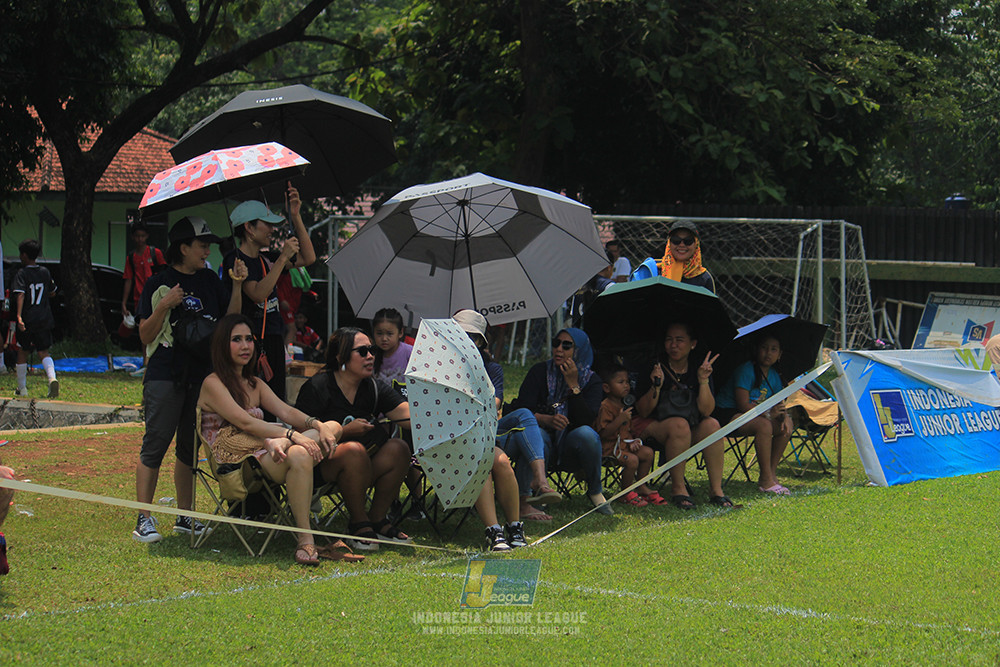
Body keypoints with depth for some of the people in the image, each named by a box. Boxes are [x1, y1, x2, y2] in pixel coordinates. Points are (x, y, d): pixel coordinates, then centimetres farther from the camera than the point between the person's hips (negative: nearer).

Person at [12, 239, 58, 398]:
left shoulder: (21, 274, -9)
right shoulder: (45, 272, 5)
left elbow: (20, 294, -23)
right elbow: (52, 292, 17)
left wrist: (19, 316, -32)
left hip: (26, 320, -3)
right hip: (44, 319, 4)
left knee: (22, 352, 12)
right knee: (43, 351, 6)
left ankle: (22, 388, 20)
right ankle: (52, 378, -21)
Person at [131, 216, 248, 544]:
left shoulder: (209, 280, 12)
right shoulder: (159, 284, -3)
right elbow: (145, 336, -5)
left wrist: (237, 286, 0)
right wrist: (164, 306, -19)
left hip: (202, 375, 6)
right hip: (166, 375, -5)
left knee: (190, 447, 11)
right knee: (155, 445, -7)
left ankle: (184, 517, 18)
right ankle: (144, 520, -5)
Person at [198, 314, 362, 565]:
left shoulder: (255, 385, 24)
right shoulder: (213, 384, -2)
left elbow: (286, 411, 8)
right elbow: (245, 422, -15)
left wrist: (317, 425, -13)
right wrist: (292, 435, -25)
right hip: (238, 459, -8)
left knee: (333, 427, -10)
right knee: (298, 455, -37)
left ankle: (281, 447, -33)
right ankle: (304, 540, -40)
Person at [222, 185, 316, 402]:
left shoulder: (265, 258, 13)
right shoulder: (234, 260, -8)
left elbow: (308, 258, 17)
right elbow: (258, 294, -22)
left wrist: (296, 216, 11)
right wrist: (283, 257, -20)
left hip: (273, 342, 8)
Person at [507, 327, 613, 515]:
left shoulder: (591, 380, 3)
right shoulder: (540, 371, 2)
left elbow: (587, 419, -13)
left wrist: (573, 385, -18)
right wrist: (546, 419, -29)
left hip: (571, 450, 1)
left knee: (586, 434, -33)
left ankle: (595, 492, -11)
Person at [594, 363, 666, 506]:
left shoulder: (624, 404, 14)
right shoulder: (605, 407, -18)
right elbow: (604, 433, -25)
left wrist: (632, 441, 5)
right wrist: (620, 419, -31)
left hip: (625, 443, 9)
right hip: (609, 446, -9)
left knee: (648, 453, 1)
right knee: (632, 460, -27)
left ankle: (641, 487, 14)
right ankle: (626, 493, -10)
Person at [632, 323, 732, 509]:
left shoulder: (698, 369, 2)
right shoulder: (655, 369, -7)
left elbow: (706, 411, -7)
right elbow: (643, 411, -10)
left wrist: (703, 382, -20)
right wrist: (656, 386, -25)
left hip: (691, 433, 4)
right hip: (652, 427, -4)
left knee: (711, 425, -24)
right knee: (679, 425, -34)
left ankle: (716, 490, -22)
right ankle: (677, 489, -27)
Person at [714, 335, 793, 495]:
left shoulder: (774, 375, 8)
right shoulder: (746, 370, -17)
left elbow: (779, 404, 6)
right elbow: (743, 404, -23)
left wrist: (784, 417, -17)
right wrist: (768, 414, -28)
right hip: (726, 415, -8)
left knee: (786, 425, -9)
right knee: (764, 425, -32)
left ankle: (771, 473, -6)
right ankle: (766, 480, -30)